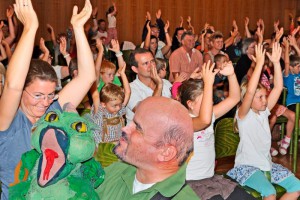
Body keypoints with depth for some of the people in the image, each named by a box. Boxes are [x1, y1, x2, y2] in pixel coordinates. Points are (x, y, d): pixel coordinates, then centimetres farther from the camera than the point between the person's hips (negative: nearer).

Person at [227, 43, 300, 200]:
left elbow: (278, 88, -3)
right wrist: (259, 63, -32)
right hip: (247, 166, -7)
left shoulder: (264, 112, 5)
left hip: (266, 163, 7)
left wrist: (276, 62, -13)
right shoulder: (243, 115, -12)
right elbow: (250, 91, -31)